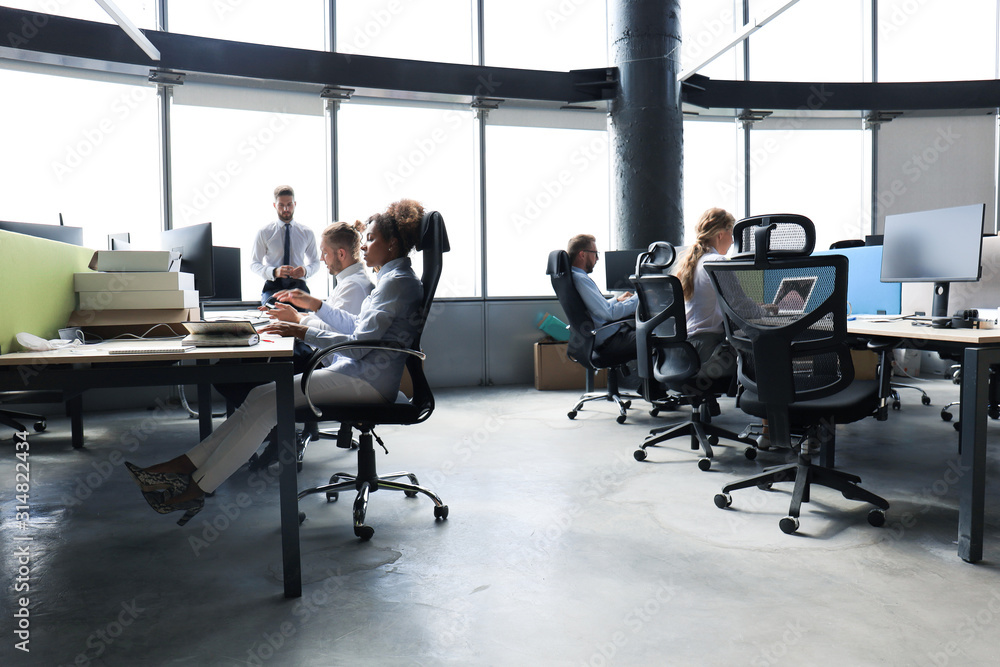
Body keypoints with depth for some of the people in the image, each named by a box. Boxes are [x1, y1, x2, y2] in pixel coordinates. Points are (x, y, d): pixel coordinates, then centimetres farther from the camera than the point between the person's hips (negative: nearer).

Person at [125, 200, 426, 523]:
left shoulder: (398, 282, -15)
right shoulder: (391, 278, 17)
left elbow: (360, 344, -21)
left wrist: (304, 333, -21)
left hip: (368, 381, -10)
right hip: (356, 371, 10)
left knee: (267, 400, -16)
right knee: (263, 397, -2)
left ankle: (196, 488, -8)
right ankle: (189, 467, -3)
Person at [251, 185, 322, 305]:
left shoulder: (307, 233, 12)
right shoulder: (264, 232, 7)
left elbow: (315, 262, 20)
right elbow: (254, 264, 7)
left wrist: (306, 270, -5)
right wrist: (274, 272, -15)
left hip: (298, 285, 1)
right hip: (273, 285, 0)